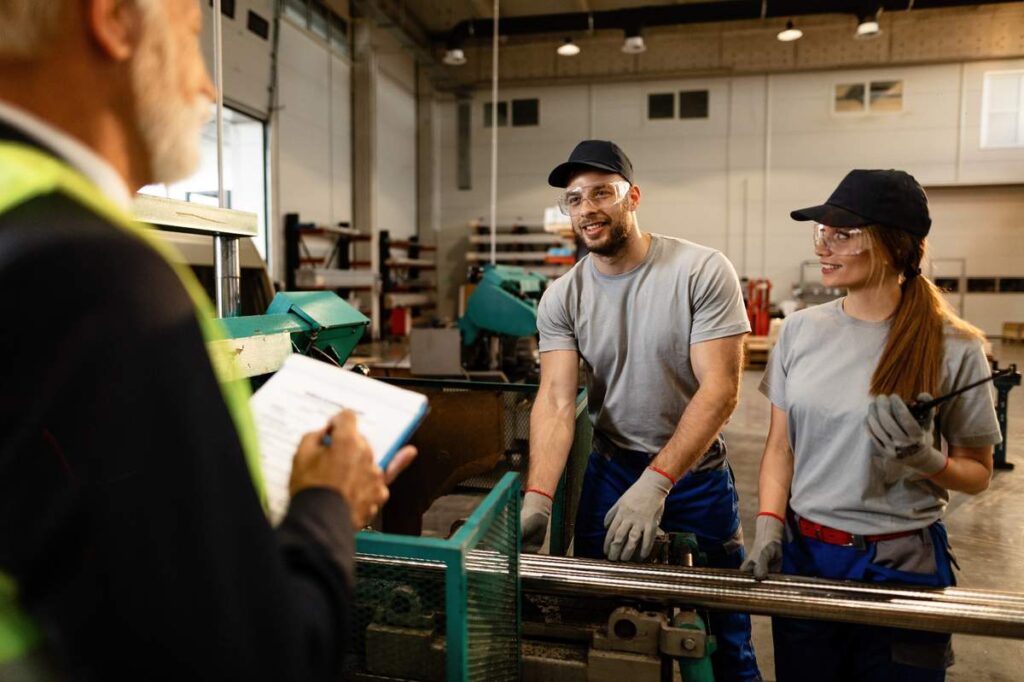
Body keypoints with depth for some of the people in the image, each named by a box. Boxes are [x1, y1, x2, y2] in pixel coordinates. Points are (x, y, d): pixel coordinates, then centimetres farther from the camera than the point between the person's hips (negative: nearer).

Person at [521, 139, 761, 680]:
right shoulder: (561, 298, -5)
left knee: (721, 637, 12)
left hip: (696, 472, -2)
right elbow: (555, 402, -13)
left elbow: (720, 390, -19)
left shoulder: (703, 271, -14)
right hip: (610, 470, 3)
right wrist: (537, 499, -28)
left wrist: (655, 483, -27)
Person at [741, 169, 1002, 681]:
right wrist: (769, 526, -7)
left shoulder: (953, 347, -10)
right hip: (803, 555, 3)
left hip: (902, 566, -2)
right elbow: (779, 446, 4)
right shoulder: (801, 330, -2)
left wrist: (926, 460, -21)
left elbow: (977, 474, 0)